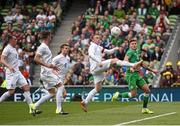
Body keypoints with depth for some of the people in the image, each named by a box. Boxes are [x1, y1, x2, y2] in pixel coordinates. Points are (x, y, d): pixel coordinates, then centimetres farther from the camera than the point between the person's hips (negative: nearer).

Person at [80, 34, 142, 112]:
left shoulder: (99, 47, 26)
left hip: (98, 70, 10)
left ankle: (85, 102, 9)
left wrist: (114, 49, 10)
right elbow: (91, 55, -22)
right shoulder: (93, 46, -2)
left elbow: (109, 52, 30)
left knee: (98, 88, 10)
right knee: (115, 60, -16)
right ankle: (133, 65, -24)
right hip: (95, 67, -10)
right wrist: (99, 62, -32)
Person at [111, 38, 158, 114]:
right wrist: (130, 67, -43)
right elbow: (125, 60, -25)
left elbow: (142, 64, 31)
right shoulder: (130, 52, -7)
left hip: (137, 74, 8)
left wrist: (151, 70, 35)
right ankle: (118, 95, 10)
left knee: (147, 90, -1)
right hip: (131, 74, -8)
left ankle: (144, 109, 6)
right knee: (133, 94, -11)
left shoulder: (136, 53, 20)